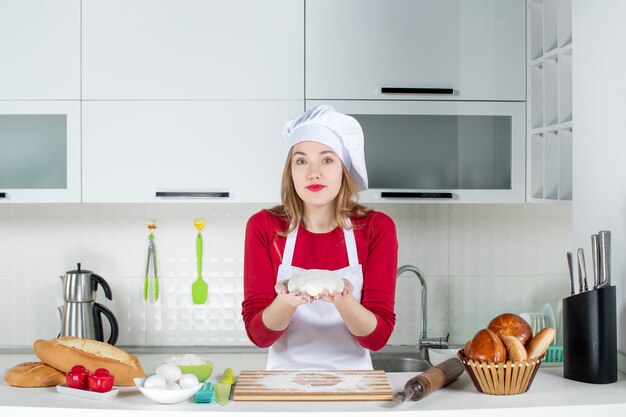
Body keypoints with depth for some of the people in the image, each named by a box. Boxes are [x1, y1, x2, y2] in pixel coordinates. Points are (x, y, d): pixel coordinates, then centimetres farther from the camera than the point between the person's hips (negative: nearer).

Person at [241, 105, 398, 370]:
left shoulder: (377, 228, -5)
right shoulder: (263, 227, -4)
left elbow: (377, 337, -7)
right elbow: (258, 334, -6)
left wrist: (342, 300, -25)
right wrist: (286, 302, -25)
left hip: (351, 373, 0)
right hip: (285, 372, 0)